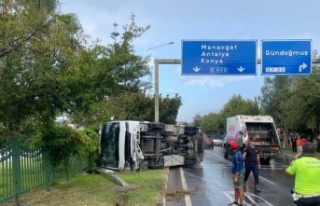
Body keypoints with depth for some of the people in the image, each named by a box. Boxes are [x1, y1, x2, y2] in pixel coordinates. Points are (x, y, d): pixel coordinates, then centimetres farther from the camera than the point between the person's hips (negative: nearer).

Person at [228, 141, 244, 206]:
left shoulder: (237, 155, -21)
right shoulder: (238, 153, 10)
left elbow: (238, 167, -23)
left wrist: (236, 177, -22)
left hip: (238, 174, -10)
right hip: (238, 174, 10)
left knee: (240, 189, -5)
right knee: (236, 188, 18)